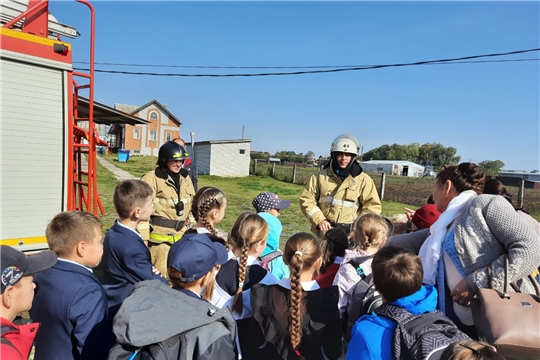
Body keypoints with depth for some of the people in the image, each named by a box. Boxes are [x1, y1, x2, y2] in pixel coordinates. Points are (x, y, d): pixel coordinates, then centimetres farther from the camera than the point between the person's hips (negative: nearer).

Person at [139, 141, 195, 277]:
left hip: (181, 236, 6)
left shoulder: (185, 178, 9)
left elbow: (192, 204, 18)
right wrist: (143, 238, -14)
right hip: (159, 236, -6)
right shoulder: (152, 178, -12)